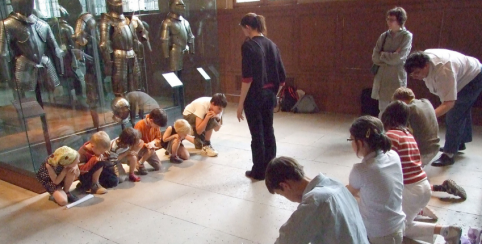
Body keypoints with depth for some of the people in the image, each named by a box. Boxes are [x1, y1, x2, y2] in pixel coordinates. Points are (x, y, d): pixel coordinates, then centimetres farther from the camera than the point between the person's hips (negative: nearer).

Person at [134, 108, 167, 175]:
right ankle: (139, 164, -12)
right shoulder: (139, 125, -31)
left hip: (150, 147, 6)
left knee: (158, 166, 4)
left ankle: (144, 158, 22)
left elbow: (158, 138, -4)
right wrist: (146, 145, -40)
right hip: (138, 149, -5)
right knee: (151, 150, -37)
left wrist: (153, 143, -27)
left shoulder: (156, 125, -13)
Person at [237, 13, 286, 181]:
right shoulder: (272, 45, 8)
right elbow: (281, 77, 8)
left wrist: (241, 103, -14)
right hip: (269, 95, 6)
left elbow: (248, 78, -18)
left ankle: (259, 171, 16)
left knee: (257, 134, 4)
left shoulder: (248, 45, -12)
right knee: (268, 132, 14)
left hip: (254, 96, -6)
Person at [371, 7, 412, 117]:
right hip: (382, 79, 4)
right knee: (383, 112, 11)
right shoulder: (383, 36, 8)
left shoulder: (406, 36, -5)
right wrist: (390, 57, -10)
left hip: (397, 80, -4)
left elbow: (398, 58, -16)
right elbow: (375, 57, 0)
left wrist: (382, 55, -4)